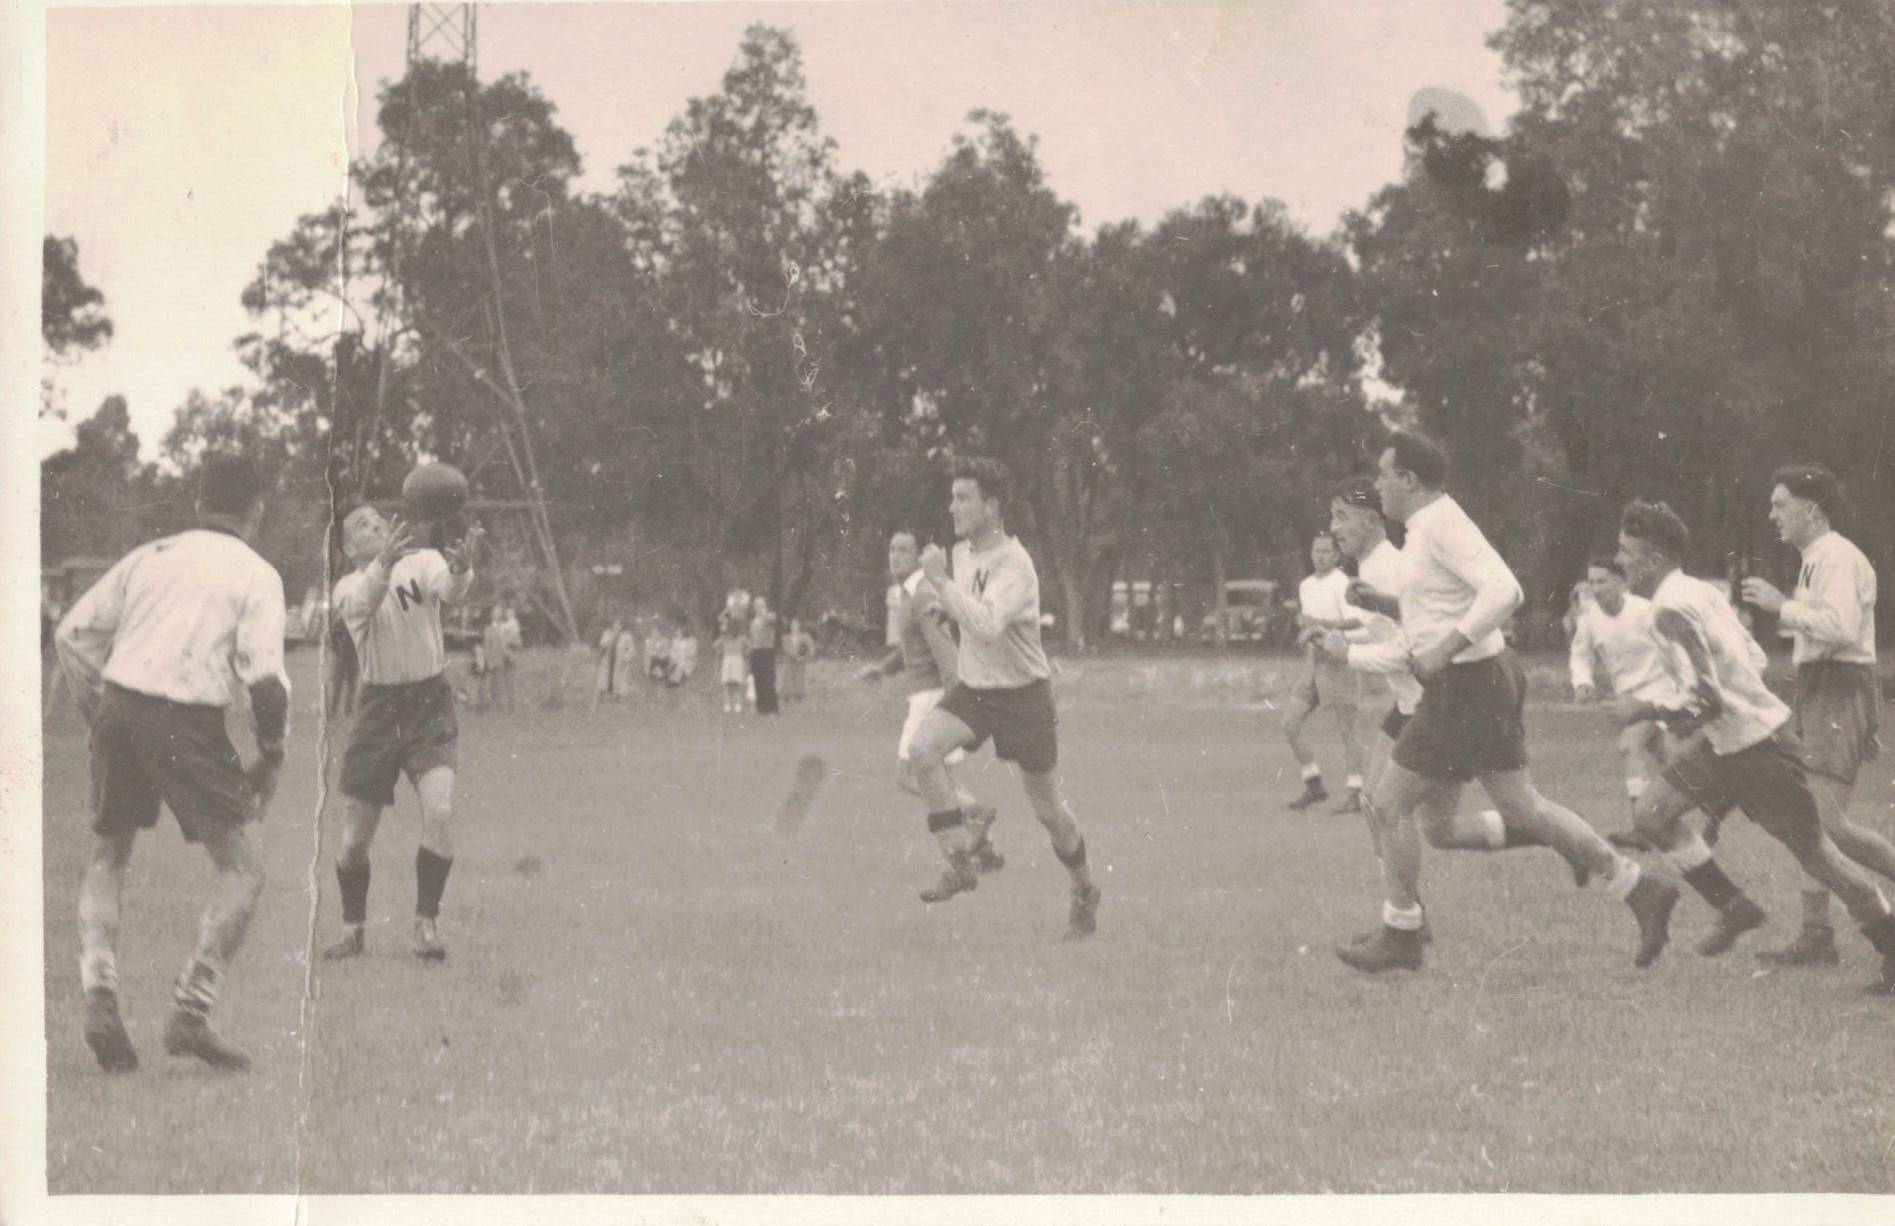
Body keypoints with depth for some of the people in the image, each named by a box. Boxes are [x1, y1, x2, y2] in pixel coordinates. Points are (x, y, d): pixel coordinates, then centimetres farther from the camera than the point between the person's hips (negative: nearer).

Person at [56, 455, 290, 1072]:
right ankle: (190, 1013, -5)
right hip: (186, 720, -5)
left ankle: (99, 997, 5)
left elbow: (71, 633, 14)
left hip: (118, 704, 5)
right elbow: (265, 676, -9)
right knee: (242, 868, 5)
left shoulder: (150, 556, 17)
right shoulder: (255, 575, 3)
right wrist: (271, 758, 2)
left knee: (108, 857, 21)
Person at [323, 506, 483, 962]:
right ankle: (352, 930, 24)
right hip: (380, 706, 1)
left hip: (430, 705, -1)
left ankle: (425, 924, -5)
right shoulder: (349, 587, -1)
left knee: (440, 812, -20)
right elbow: (363, 603, -26)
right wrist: (385, 562, -46)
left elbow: (449, 590, -25)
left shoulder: (421, 562, -2)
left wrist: (460, 567, -49)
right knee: (356, 836, 3)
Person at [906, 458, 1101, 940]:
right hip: (972, 687, 6)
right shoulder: (961, 553, 2)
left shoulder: (1015, 566, -22)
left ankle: (1084, 892, 30)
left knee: (1047, 809, 5)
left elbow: (986, 625, -38)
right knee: (922, 747, -24)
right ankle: (960, 862, -19)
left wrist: (940, 581, -34)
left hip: (1023, 695, -6)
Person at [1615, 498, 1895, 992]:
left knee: (1814, 852, 0)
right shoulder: (1699, 591, 6)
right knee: (1651, 814, 3)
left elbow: (1707, 700, -28)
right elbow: (1753, 660, 14)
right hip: (1723, 743, 10)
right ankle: (1734, 908, 11)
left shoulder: (1671, 609, -22)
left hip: (1757, 747, -10)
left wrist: (1652, 711, -12)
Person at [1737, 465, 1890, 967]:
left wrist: (1782, 606, -18)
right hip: (1816, 694, 10)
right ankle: (1815, 936, 8)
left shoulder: (1838, 558, -12)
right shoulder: (1816, 561, 20)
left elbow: (1841, 626, -26)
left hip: (1839, 694, -10)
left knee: (1827, 822, -16)